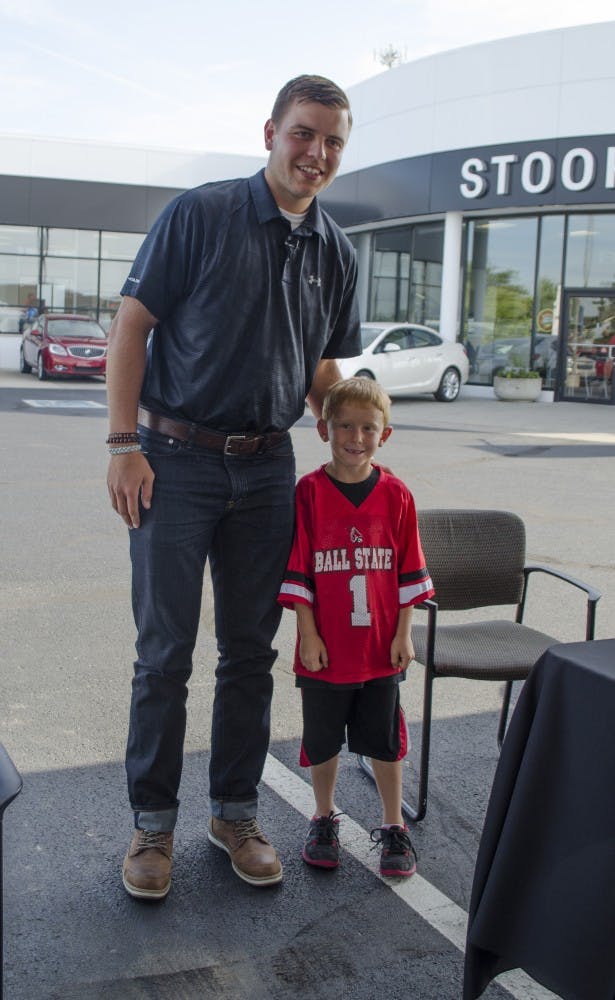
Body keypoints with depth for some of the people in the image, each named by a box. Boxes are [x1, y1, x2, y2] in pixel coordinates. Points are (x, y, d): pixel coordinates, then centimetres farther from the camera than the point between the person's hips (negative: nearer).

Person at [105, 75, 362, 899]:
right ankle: (153, 821, 18)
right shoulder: (200, 215, -5)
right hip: (177, 459, -4)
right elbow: (131, 324, -6)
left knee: (251, 650, 10)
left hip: (267, 468, 4)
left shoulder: (335, 253, 9)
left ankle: (236, 811, 26)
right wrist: (124, 443, -13)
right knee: (165, 652, 2)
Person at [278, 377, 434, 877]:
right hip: (325, 648, -1)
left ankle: (393, 828, 29)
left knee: (386, 741, 13)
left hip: (381, 648, 1)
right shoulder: (310, 492, -9)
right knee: (323, 741, 15)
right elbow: (298, 570, -7)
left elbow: (408, 571, 2)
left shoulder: (396, 495, -3)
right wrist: (308, 635, -8)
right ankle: (325, 820, 35)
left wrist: (404, 633, 1)